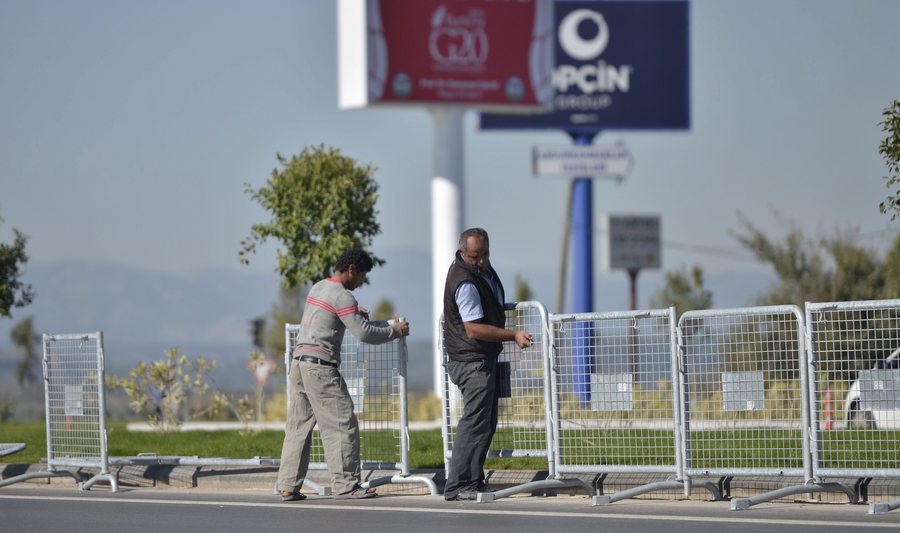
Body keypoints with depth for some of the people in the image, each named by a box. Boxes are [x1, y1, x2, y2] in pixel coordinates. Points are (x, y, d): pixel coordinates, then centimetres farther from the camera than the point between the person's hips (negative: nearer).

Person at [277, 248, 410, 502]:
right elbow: (365, 334, -13)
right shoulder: (342, 297, -11)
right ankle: (345, 485, -6)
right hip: (320, 366, -9)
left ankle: (288, 486, 8)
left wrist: (354, 314, 18)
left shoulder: (317, 288, 16)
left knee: (298, 425, 9)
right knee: (342, 424, -5)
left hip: (299, 362, 9)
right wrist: (395, 331, 2)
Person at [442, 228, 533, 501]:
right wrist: (513, 335, -26)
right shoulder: (465, 282, -23)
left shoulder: (483, 269, 9)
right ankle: (458, 486, -14)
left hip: (484, 360, 10)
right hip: (472, 362, -10)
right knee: (475, 422, -13)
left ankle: (473, 482, 16)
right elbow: (474, 328, -26)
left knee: (487, 424, 12)